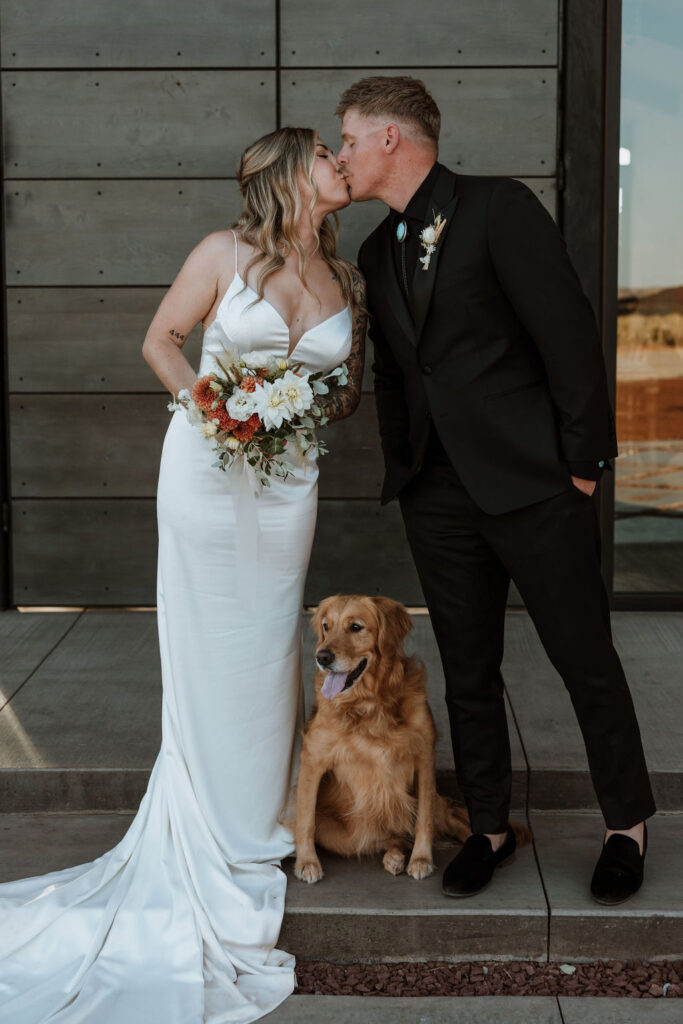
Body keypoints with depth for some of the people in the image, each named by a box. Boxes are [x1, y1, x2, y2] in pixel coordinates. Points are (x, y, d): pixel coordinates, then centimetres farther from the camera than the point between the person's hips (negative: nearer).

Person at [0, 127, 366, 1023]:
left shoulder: (348, 283, 6)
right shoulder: (225, 255, -6)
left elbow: (350, 389, 13)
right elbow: (161, 339, 3)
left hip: (286, 481, 3)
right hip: (205, 470, -3)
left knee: (266, 651, 8)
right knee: (207, 654, 5)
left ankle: (261, 828, 22)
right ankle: (212, 842, 17)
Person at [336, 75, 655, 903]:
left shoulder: (498, 207, -8)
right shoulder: (377, 253, 14)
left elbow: (569, 332, -12)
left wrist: (582, 460, -12)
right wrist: (402, 474, 11)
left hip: (532, 483, -6)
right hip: (438, 495, 6)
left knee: (586, 661, 5)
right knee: (468, 673, 12)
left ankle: (626, 826, 22)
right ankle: (489, 828, 27)